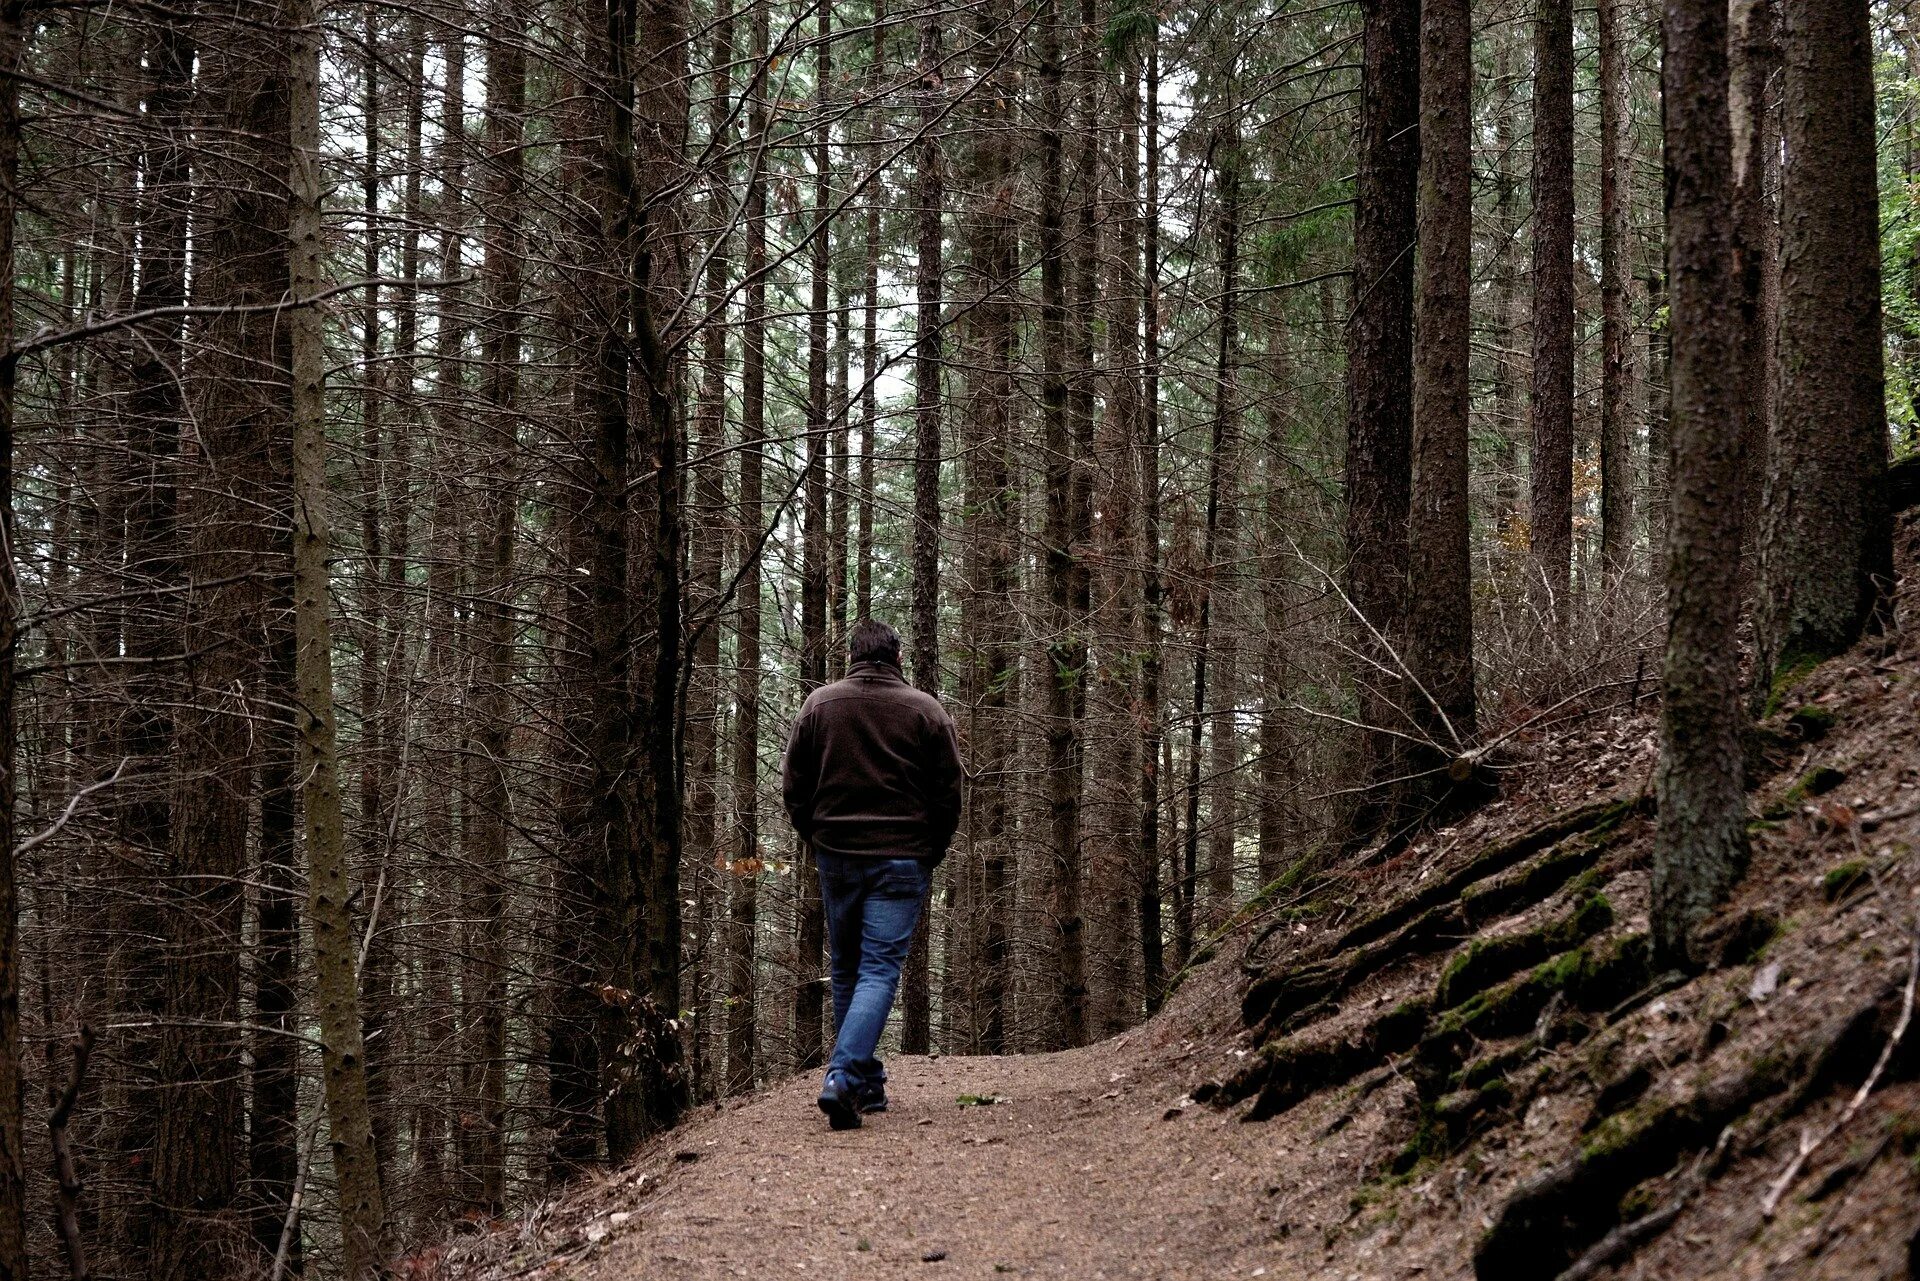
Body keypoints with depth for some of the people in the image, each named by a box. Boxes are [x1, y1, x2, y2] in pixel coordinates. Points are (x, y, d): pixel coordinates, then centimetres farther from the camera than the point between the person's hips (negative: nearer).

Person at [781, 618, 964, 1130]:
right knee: (880, 970, -5)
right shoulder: (926, 710, 0)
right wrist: (931, 852, 13)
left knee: (846, 969, 15)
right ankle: (843, 1077, -22)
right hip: (902, 858, -2)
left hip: (835, 856, 2)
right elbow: (949, 793, 2)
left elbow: (793, 786, 6)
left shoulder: (819, 704, 5)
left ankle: (866, 1083, 19)